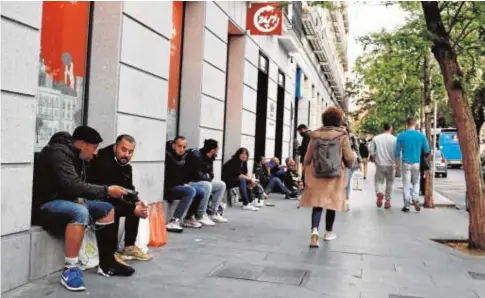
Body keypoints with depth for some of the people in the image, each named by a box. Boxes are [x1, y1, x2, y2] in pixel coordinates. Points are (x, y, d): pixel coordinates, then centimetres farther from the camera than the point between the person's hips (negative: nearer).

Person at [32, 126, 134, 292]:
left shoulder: (76, 156, 9)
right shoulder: (59, 153, -21)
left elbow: (78, 186, 8)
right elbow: (73, 186, -32)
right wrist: (106, 190, -27)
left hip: (65, 201, 10)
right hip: (43, 205, -10)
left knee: (108, 209, 5)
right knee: (80, 212, -37)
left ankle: (107, 264, 5)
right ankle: (70, 270, -28)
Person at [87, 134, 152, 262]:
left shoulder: (125, 165, 3)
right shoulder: (103, 162, -27)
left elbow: (129, 189, 4)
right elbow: (108, 195, -31)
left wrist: (136, 203, -17)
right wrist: (133, 208, -29)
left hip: (110, 200, 9)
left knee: (137, 208, 2)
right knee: (113, 211, -33)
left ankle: (129, 248, 8)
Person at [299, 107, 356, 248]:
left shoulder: (315, 135, 0)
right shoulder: (342, 136, -8)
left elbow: (308, 157, 7)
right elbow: (349, 157, -4)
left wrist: (306, 169, 22)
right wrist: (354, 156, 18)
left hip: (317, 175, 2)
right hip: (335, 175, -2)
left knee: (317, 203, 4)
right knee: (332, 203, 12)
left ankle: (314, 231, -16)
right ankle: (328, 232, 26)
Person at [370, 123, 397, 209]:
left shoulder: (376, 138, 1)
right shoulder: (394, 139, -4)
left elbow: (372, 152, 1)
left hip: (380, 164, 0)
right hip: (391, 164, 0)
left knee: (378, 181, 9)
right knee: (389, 182, 13)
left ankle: (379, 192, -21)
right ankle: (387, 200, 16)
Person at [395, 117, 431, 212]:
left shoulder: (401, 136, -4)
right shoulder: (421, 136, -2)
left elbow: (397, 152, -1)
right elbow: (427, 152, 6)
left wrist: (397, 164, 8)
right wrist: (428, 156, 29)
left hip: (406, 164, -1)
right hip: (417, 163, 1)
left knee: (406, 184, 6)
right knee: (416, 182, 18)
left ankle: (406, 205, 7)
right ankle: (415, 199, -1)